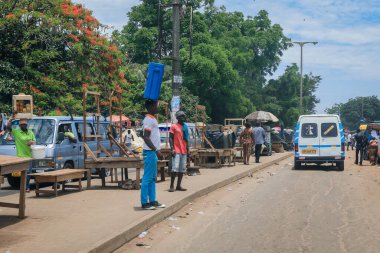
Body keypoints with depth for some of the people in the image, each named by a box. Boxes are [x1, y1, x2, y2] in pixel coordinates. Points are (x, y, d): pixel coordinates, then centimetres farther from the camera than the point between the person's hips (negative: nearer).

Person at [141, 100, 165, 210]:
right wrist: (156, 150, -22)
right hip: (150, 152, -10)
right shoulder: (148, 119, -15)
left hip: (153, 152, 10)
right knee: (147, 178, -6)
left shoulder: (152, 119, 15)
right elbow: (146, 137, -21)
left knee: (153, 178, 12)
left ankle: (152, 201, 18)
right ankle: (144, 203, -2)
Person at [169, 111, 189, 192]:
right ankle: (172, 186, -7)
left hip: (184, 151, 7)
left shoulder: (185, 127, 15)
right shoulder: (174, 126, -3)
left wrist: (187, 149, 16)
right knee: (175, 168, -12)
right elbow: (170, 138, -6)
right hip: (176, 151, -7)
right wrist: (172, 149, -15)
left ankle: (178, 185, 12)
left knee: (182, 169, 6)